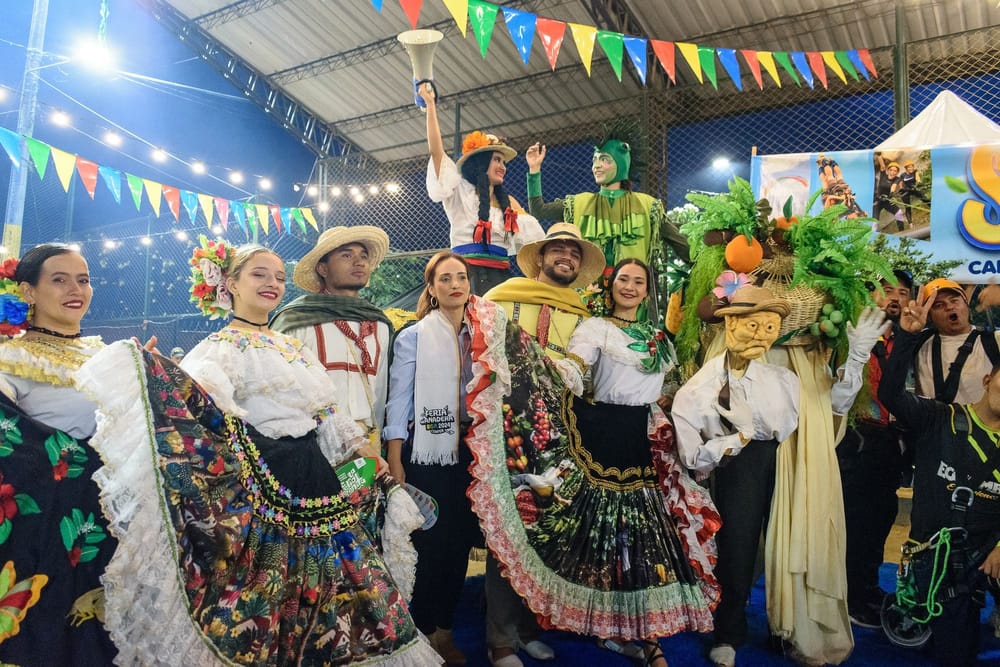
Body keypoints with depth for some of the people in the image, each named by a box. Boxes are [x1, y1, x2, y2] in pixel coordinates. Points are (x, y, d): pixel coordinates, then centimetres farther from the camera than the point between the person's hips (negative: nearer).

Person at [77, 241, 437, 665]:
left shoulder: (292, 346, 15)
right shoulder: (221, 347, -6)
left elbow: (325, 413, 19)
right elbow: (203, 395, -28)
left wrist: (366, 453, 15)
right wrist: (150, 374, -48)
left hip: (314, 473, 7)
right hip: (263, 479, -7)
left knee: (321, 590, 14)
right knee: (266, 598, 3)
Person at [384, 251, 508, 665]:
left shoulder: (484, 333, 7)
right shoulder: (413, 337, -6)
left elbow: (493, 393, 12)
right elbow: (397, 406, -8)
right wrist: (395, 468, -12)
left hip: (469, 450, 5)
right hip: (426, 452, -4)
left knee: (461, 540, 11)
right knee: (428, 542, 2)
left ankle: (445, 628, 29)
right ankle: (423, 631, 23)